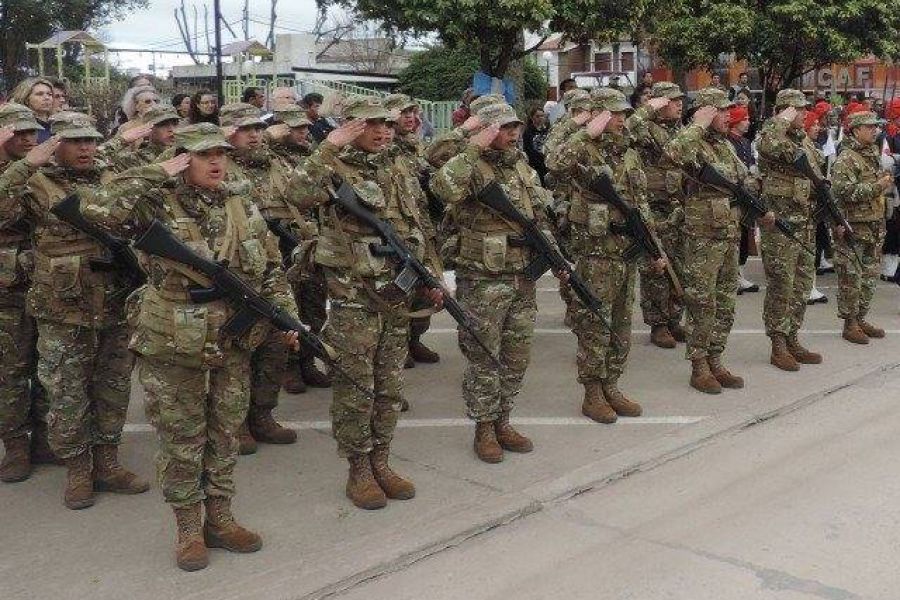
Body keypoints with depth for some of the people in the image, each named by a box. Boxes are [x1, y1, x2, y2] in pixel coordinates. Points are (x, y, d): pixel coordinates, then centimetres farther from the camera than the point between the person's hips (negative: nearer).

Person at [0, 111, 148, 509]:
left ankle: (107, 464, 28)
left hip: (116, 308, 4)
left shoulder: (113, 180, 10)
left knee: (113, 389, 13)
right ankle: (77, 471, 22)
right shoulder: (37, 185, -4)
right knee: (68, 395, 6)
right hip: (64, 313, -4)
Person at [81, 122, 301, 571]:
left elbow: (271, 270, 13)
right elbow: (98, 210, -25)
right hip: (172, 346, -4)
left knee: (224, 436, 14)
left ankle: (220, 520, 29)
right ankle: (188, 530, 22)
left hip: (234, 344, 5)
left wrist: (287, 316, 3)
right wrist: (158, 174, -20)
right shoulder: (157, 205, -8)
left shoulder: (243, 206, 6)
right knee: (181, 440, 7)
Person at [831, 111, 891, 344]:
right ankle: (850, 325, 5)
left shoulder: (873, 154, 16)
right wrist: (877, 187, -23)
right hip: (853, 228, -9)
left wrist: (886, 181, 13)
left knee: (870, 276, 14)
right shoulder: (846, 159, -13)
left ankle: (861, 319, 25)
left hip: (875, 226, 9)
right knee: (851, 277, -2)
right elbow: (844, 191, -25)